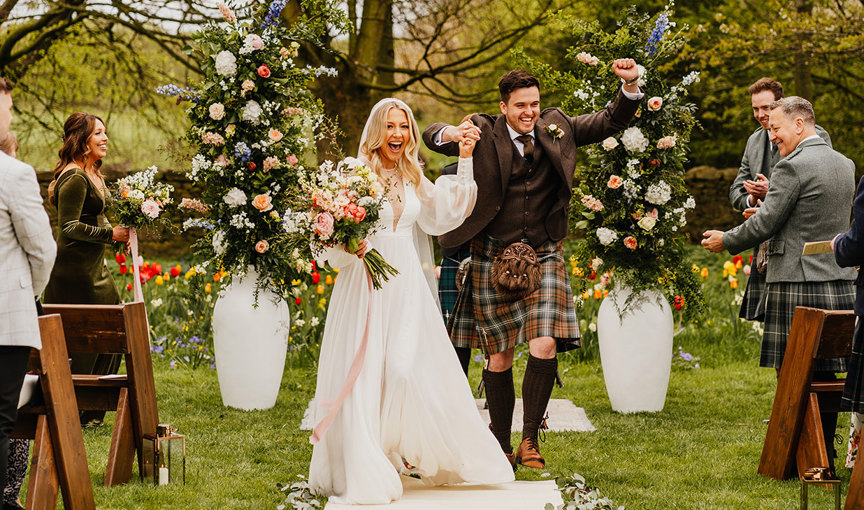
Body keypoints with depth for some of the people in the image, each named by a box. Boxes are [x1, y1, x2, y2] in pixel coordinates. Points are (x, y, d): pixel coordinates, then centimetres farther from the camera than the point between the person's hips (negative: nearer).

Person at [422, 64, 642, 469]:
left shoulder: (557, 128, 4)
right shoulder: (485, 133, -4)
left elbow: (611, 122, 8)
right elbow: (431, 135, -10)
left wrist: (630, 86, -11)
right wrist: (452, 134, -34)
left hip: (543, 255, 2)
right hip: (494, 257, -1)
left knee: (545, 348, -15)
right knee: (499, 357, 6)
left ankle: (530, 438, -2)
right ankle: (501, 447, 19)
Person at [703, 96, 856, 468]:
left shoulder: (792, 166, -13)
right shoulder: (846, 165, 13)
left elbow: (765, 224, -11)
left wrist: (725, 241, 4)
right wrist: (771, 199, 23)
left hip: (797, 284, -8)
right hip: (840, 283, 8)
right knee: (824, 375, 12)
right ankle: (824, 454, 16)